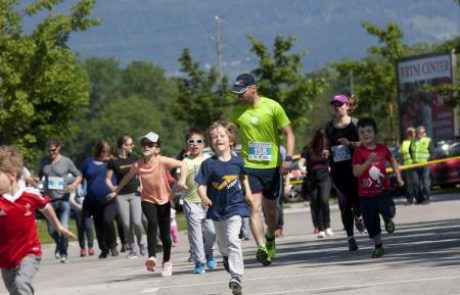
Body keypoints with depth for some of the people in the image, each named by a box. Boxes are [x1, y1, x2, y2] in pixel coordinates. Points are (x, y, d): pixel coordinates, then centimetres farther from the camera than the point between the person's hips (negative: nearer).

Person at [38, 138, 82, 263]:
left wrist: (73, 185, -14)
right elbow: (39, 176, 20)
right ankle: (59, 245, 37)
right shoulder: (44, 161, 6)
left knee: (64, 228, -11)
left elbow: (78, 175, 5)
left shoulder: (66, 162, -2)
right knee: (51, 230, 7)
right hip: (49, 200, 3)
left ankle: (63, 254, 3)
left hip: (63, 199, -3)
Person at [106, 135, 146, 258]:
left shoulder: (134, 158, 5)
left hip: (135, 193, 1)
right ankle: (132, 248, 11)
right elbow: (108, 178, 3)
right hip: (121, 195, -1)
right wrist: (112, 188, -13)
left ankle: (140, 242, 14)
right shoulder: (113, 161, -3)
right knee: (126, 224, -1)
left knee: (136, 222, -12)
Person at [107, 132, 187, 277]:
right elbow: (127, 178, 4)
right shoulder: (138, 165, -12)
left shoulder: (163, 161, -20)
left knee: (165, 234, 6)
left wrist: (182, 180, -34)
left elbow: (182, 165, -19)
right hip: (148, 200, 0)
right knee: (152, 222, -30)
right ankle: (152, 256, -31)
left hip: (164, 200, 0)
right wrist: (116, 191, 11)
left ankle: (167, 261, 31)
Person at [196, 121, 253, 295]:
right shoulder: (209, 164, -9)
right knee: (222, 243, 19)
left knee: (233, 240, -19)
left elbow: (243, 177, 17)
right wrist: (204, 197, -32)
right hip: (217, 209, 2)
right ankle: (228, 260, 52)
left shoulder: (237, 161, -4)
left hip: (235, 207, -2)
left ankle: (236, 276, -21)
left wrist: (248, 193, 9)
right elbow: (201, 185, -13)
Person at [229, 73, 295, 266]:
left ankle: (270, 239, 39)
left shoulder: (272, 107, -5)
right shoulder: (236, 111, 2)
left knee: (271, 210, 13)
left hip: (272, 166, 0)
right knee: (255, 208, -16)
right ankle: (261, 248, -24)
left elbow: (289, 133, -2)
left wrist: (288, 158, -13)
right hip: (249, 166, 0)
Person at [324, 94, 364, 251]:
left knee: (356, 200, -8)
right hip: (337, 169, 2)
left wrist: (350, 143, -17)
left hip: (354, 167, -2)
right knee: (344, 204, -3)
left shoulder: (355, 123, 1)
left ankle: (358, 216, 29)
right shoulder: (329, 126, 9)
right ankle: (350, 237, 2)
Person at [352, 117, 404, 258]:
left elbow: (393, 161, 19)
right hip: (366, 194, -1)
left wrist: (398, 177, 11)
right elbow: (356, 172, -20)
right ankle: (378, 246, 25)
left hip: (382, 190, 1)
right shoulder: (359, 152, -9)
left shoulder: (383, 149, 0)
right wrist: (369, 161, -31)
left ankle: (388, 219, 12)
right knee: (371, 223, 4)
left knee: (388, 211, -26)